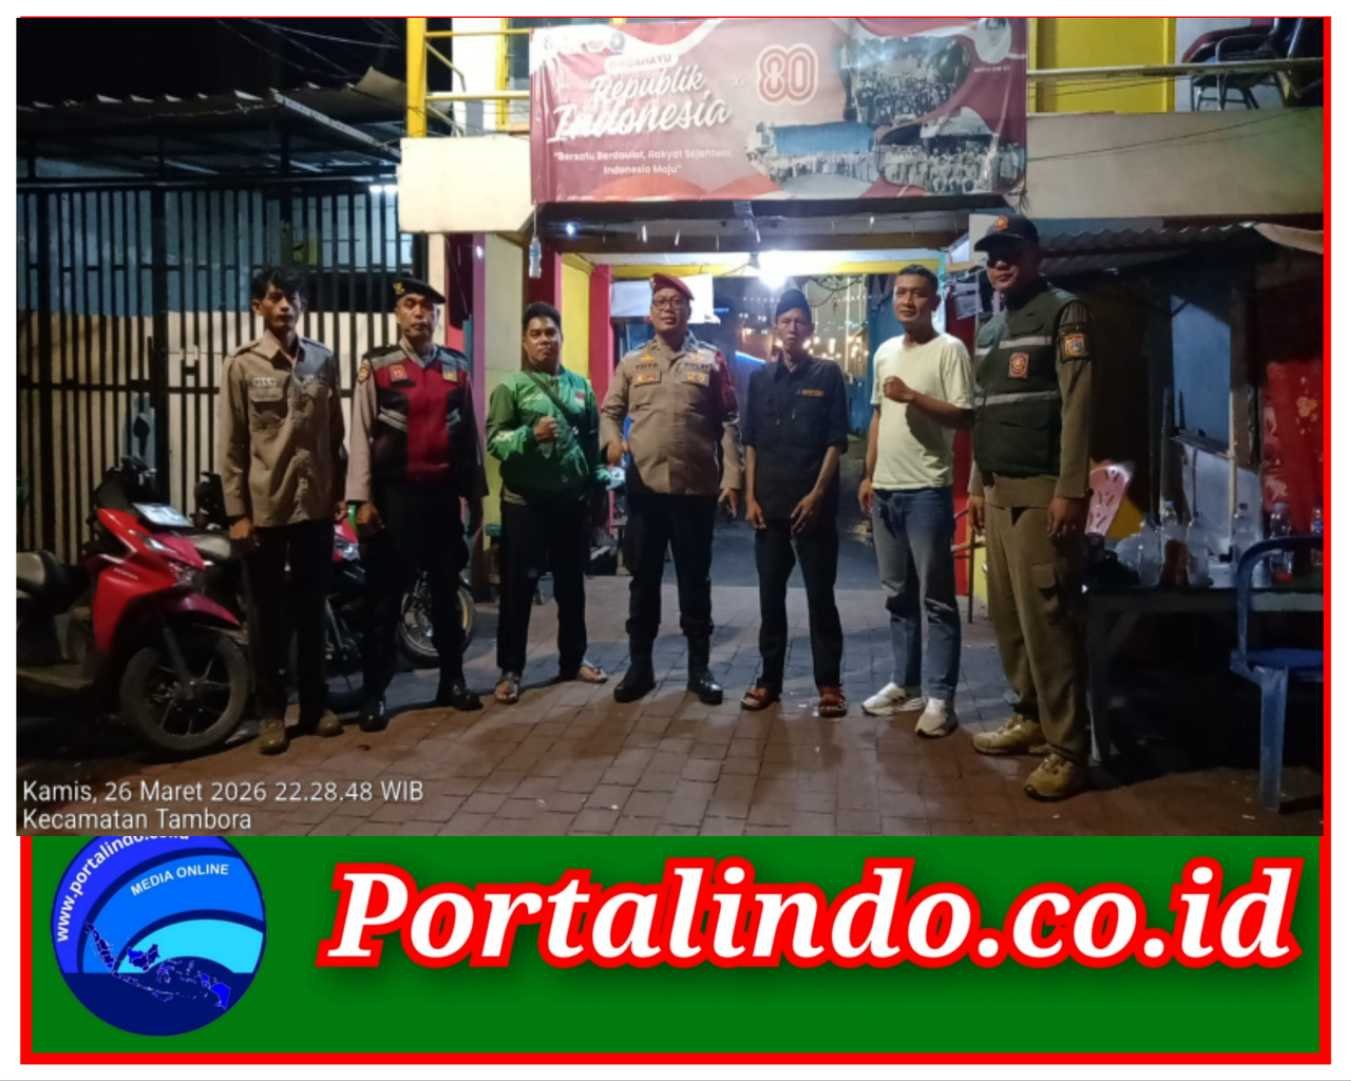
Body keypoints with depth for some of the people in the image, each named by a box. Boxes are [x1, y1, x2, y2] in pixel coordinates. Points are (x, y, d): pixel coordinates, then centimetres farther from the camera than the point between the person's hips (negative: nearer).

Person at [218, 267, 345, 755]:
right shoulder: (242, 365, -3)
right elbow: (231, 444, -4)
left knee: (311, 608, 12)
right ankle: (271, 711, 18)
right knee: (267, 613, 7)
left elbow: (335, 434, 9)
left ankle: (315, 702, 24)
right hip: (264, 508, -2)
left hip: (315, 506, 2)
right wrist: (237, 512, -8)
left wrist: (339, 493, 6)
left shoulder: (323, 361, 5)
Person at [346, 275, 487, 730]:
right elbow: (361, 433, -5)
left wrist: (475, 495, 11)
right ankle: (374, 694, 11)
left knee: (446, 591, 14)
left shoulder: (457, 366, 9)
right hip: (395, 494, -3)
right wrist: (362, 500, -11)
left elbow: (469, 433, 12)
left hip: (444, 493, 3)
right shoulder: (376, 365, -1)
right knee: (385, 597, 2)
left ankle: (451, 681, 27)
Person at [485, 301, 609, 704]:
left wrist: (596, 482, 11)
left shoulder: (581, 386, 10)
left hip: (573, 500, 4)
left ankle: (573, 659, 27)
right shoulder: (511, 387, -4)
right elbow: (494, 441, -11)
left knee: (571, 584, 14)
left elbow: (593, 440, 16)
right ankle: (510, 669, 11)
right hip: (525, 502, -4)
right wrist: (531, 434, -26)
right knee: (519, 587, 1)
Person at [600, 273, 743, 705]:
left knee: (694, 579, 8)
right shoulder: (632, 362, 9)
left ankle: (699, 666, 20)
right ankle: (640, 665, 21)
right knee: (644, 579, 10)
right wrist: (611, 439, -11)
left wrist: (732, 477, -5)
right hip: (644, 487, 1)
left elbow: (727, 423, 2)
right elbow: (610, 410, 12)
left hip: (697, 488, -1)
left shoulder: (710, 360, 4)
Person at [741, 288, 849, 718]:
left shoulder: (828, 375, 1)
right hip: (770, 503, 3)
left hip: (813, 502, -3)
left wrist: (817, 494, -11)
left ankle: (829, 682, 8)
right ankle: (769, 678, 17)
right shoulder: (760, 378, 9)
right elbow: (751, 443, 10)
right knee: (770, 594, 8)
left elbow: (836, 441, -3)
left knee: (820, 594, 1)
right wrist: (751, 496, 1)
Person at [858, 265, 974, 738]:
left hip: (927, 490, -7)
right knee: (897, 594, 13)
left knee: (936, 598, -1)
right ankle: (904, 684, 24)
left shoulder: (949, 349, -7)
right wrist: (869, 476, 15)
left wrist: (912, 396, -21)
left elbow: (964, 417, -13)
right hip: (885, 489, 7)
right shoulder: (885, 352, 15)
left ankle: (939, 697, 5)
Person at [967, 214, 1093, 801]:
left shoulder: (1064, 312, -4)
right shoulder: (989, 330, 20)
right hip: (999, 492, 8)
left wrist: (1071, 489, -19)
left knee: (1047, 618, -10)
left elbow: (1078, 405, -13)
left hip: (1041, 491, -8)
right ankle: (1030, 717, 23)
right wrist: (977, 485, 17)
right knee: (1007, 615, 10)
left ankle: (1068, 749, -4)